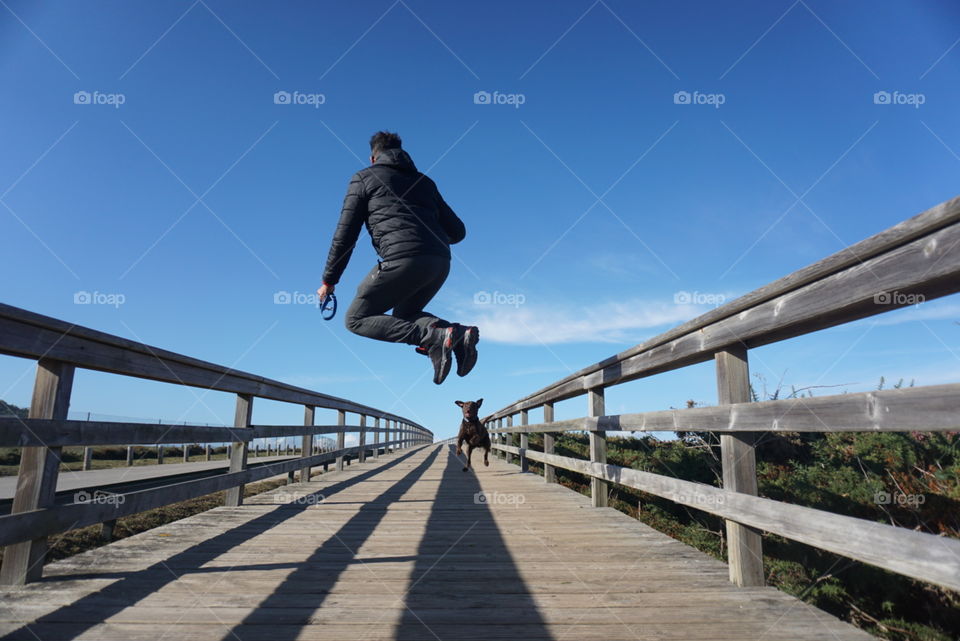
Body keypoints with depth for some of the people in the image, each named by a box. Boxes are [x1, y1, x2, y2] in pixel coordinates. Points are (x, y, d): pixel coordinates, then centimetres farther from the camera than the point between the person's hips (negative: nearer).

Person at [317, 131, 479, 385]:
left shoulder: (364, 178, 17)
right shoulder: (424, 182, 29)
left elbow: (345, 234, 9)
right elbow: (457, 231, 25)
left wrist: (328, 281, 15)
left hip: (403, 259, -6)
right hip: (441, 262, 6)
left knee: (356, 319, 9)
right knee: (404, 315, 29)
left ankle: (432, 336, -14)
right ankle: (458, 334, 0)